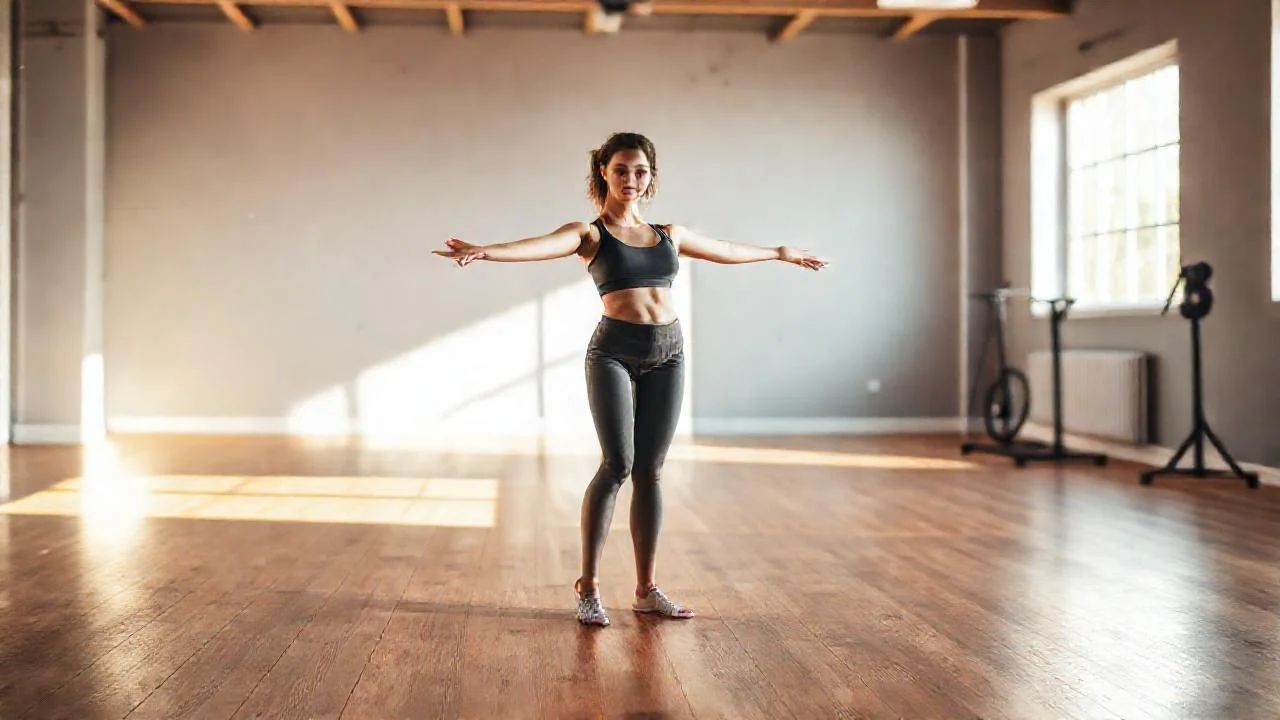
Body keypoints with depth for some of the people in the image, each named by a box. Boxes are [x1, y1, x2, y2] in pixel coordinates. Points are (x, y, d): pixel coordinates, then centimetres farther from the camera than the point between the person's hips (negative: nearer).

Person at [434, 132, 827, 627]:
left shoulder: (669, 234, 16)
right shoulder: (589, 234, 0)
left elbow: (726, 250, 31)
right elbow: (540, 246, -19)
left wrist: (779, 253, 43)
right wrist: (482, 252, -38)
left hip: (667, 353, 4)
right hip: (614, 351, -4)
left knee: (650, 470, 6)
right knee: (617, 464, -13)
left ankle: (646, 589, 14)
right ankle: (588, 584, 1)